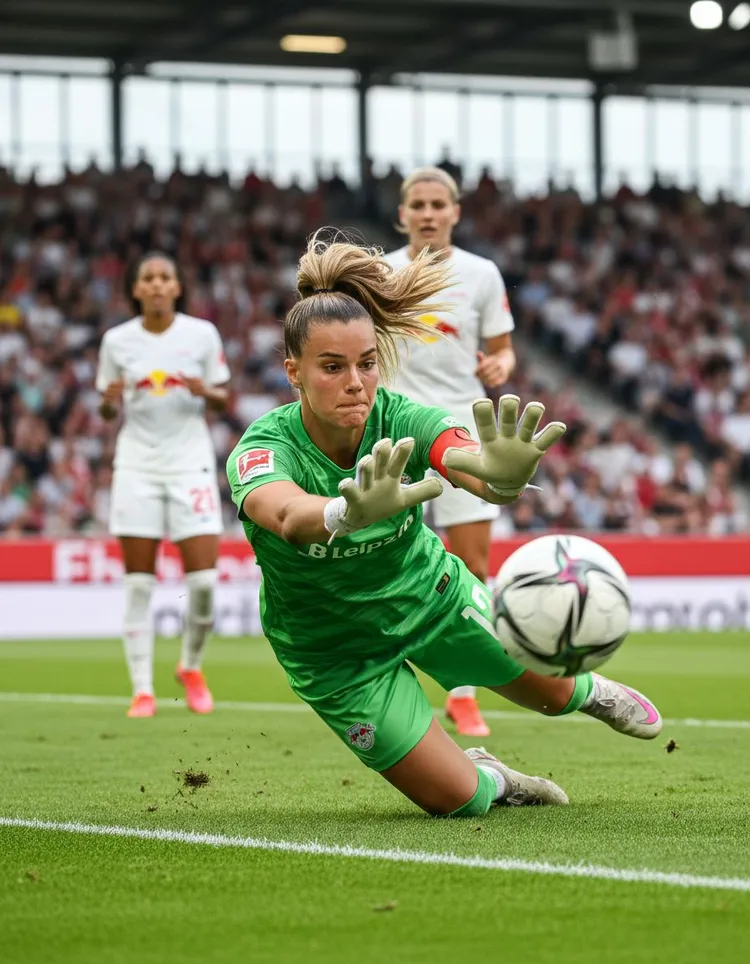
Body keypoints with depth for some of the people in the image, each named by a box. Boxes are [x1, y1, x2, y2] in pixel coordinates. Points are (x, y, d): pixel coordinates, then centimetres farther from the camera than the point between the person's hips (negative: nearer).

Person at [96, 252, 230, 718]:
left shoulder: (202, 334, 1)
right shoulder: (117, 341, 3)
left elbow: (224, 399, 7)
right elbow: (108, 409, 10)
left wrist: (206, 391, -15)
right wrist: (110, 399, -12)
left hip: (190, 460, -1)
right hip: (137, 464, 1)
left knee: (204, 578, -8)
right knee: (139, 583, -2)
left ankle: (191, 667, 18)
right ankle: (143, 689, 4)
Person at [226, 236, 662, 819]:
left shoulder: (401, 420, -27)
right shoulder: (262, 449, -33)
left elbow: (471, 467, -49)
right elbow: (286, 514, -58)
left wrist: (503, 475, -75)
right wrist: (351, 513, -81)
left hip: (430, 594, 2)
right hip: (336, 652, -2)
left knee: (550, 692, 19)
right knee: (456, 801, 2)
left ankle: (583, 691, 57)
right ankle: (486, 778, 39)